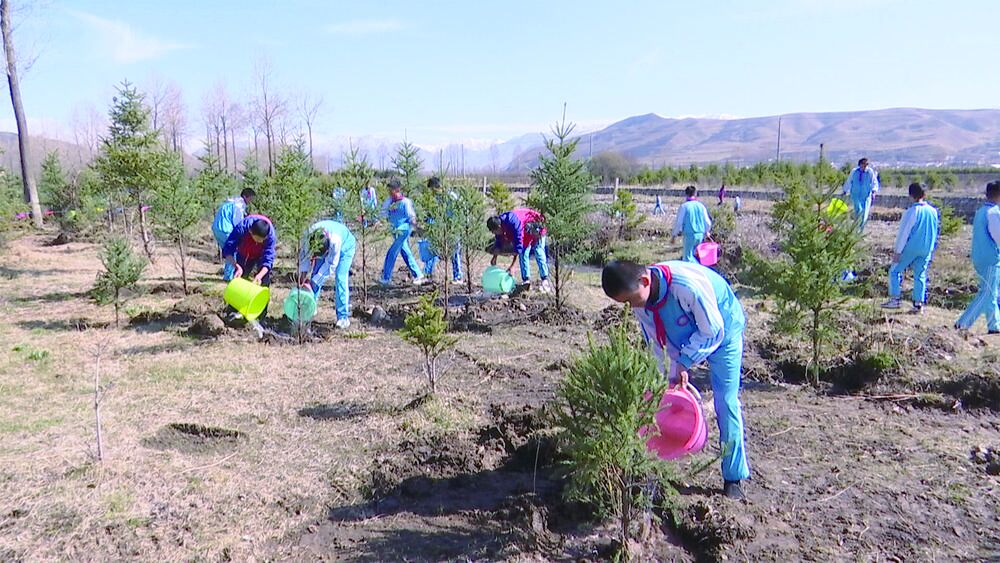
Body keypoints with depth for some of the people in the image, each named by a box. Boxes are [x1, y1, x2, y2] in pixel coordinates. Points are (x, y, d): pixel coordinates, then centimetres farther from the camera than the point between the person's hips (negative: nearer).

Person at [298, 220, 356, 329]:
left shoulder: (335, 241, -44)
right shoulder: (308, 235, -34)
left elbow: (331, 265, -33)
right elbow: (304, 255, -18)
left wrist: (313, 282, -32)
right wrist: (303, 277, -27)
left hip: (345, 245, -5)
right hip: (327, 247, 5)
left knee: (340, 279, -18)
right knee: (316, 274, -2)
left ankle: (343, 317, -15)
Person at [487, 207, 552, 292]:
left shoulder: (513, 222, -42)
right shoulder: (499, 222, -17)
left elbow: (518, 244, -41)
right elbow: (498, 241, 2)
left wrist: (512, 266, -39)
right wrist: (494, 257, 1)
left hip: (536, 226, -8)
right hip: (526, 232, 8)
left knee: (539, 253, -14)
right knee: (523, 254, -3)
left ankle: (545, 280, -16)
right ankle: (526, 280, -3)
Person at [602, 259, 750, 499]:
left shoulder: (688, 285, -41)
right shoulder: (640, 296, -20)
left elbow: (712, 331, -28)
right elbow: (656, 343, -9)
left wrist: (683, 363, -29)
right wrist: (670, 374, -14)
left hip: (721, 331, -5)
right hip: (686, 337, 5)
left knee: (726, 403, -6)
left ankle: (734, 477, 8)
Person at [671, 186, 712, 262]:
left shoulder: (684, 206, -7)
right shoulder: (701, 205, 4)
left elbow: (679, 222, -6)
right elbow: (708, 222, 9)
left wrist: (674, 235, 5)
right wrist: (706, 231, 28)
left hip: (689, 234, -5)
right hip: (700, 235, 5)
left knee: (688, 258, 2)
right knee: (694, 255, 20)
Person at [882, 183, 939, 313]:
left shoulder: (911, 212, -15)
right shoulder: (933, 211, 5)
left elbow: (903, 233, -13)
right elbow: (935, 233, 14)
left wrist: (897, 251, -9)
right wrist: (931, 249, 23)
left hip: (911, 248, -5)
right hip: (926, 250, 6)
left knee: (895, 270, 7)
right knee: (920, 276, 11)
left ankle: (894, 299, 3)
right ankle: (919, 304, 8)